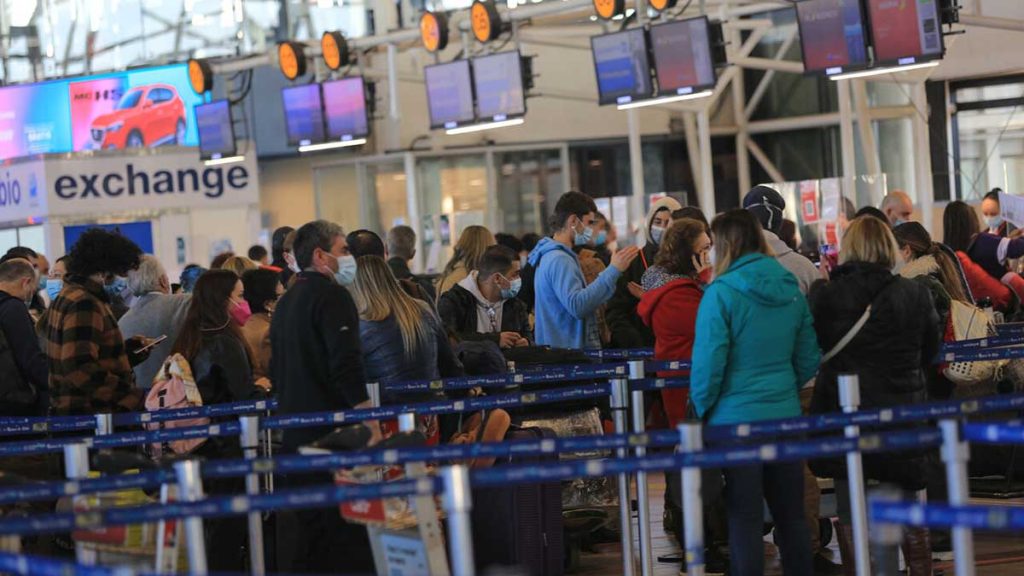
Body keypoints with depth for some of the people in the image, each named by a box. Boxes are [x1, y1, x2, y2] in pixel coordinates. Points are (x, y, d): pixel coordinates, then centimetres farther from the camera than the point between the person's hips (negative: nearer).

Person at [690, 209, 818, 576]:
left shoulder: (721, 293, -12)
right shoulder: (791, 290, 5)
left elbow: (708, 363, -14)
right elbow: (809, 360, 10)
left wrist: (701, 409, 1)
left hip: (736, 419, -5)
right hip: (785, 414, 5)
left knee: (745, 520, 0)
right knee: (791, 515, 13)